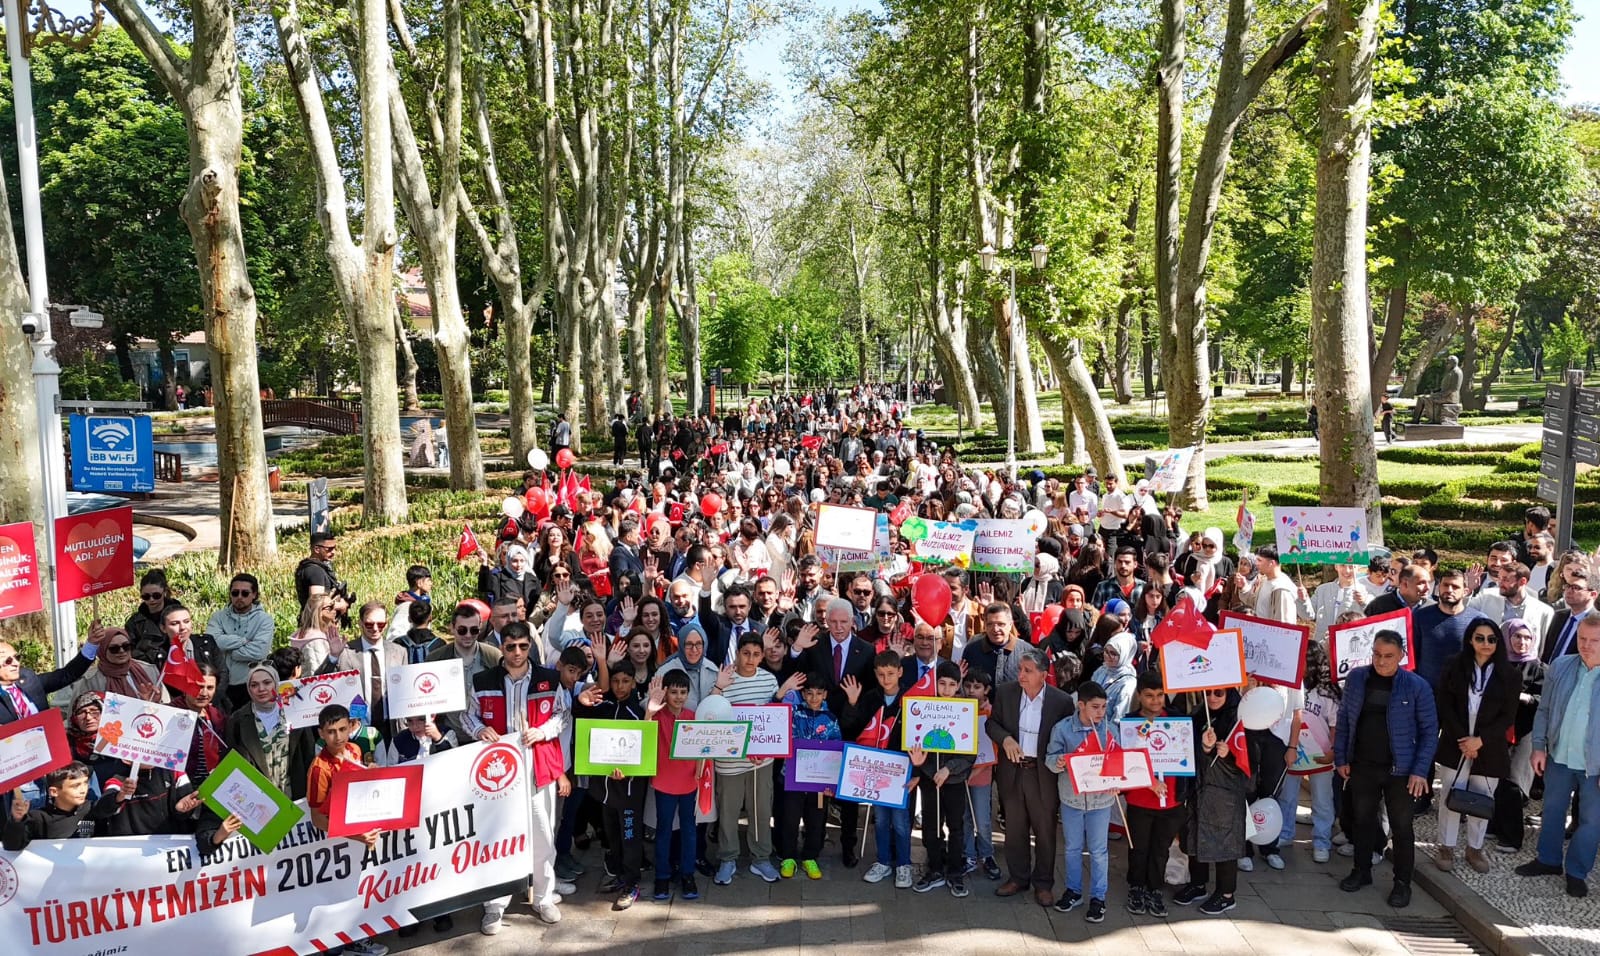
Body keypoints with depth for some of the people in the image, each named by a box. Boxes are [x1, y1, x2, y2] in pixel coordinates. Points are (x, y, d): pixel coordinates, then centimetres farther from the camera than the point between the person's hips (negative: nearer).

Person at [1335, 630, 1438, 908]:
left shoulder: (1416, 686, -11)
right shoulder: (1356, 678, -3)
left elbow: (1429, 731, -7)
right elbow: (1344, 720, 5)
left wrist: (1420, 770, -12)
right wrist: (1340, 757, 3)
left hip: (1399, 770, -3)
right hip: (1362, 767, 3)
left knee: (1401, 827, 6)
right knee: (1363, 820, 16)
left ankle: (1402, 883, 20)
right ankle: (1361, 871, 31)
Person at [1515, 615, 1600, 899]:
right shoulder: (1560, 667, -4)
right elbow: (1544, 710, 5)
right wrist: (1539, 747, 2)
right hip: (1559, 758, 3)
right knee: (1552, 810, 19)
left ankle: (1577, 872, 29)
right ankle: (1548, 859, 37)